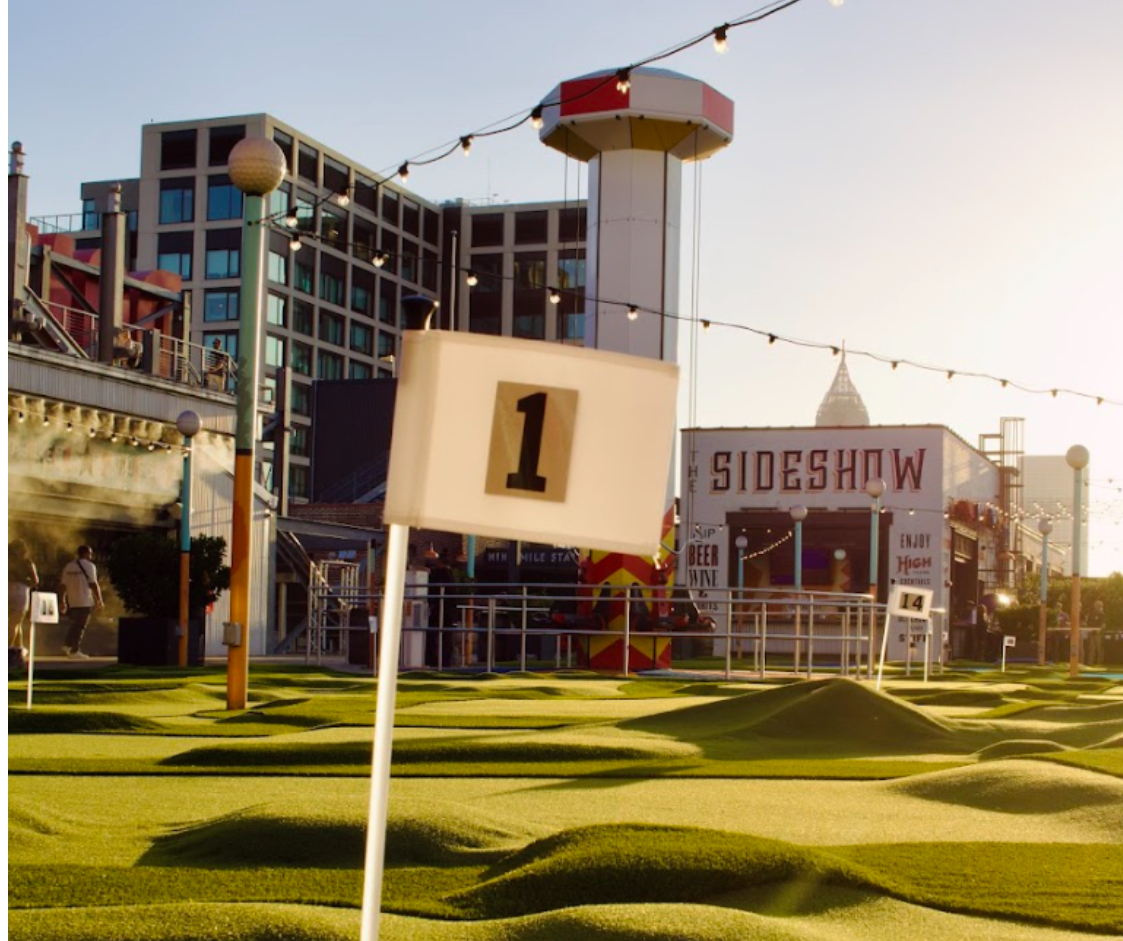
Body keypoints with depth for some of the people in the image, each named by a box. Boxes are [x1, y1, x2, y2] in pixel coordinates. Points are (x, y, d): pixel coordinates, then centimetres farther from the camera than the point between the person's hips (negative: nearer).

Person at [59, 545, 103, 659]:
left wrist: (62, 600, 15)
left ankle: (68, 645, 10)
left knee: (75, 623, 20)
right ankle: (74, 651, -2)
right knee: (80, 625, -1)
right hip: (84, 601, -6)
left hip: (71, 601, 6)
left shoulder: (68, 566, 11)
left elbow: (63, 584, 11)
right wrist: (99, 599, -6)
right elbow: (93, 584, -11)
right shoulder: (89, 565, -7)